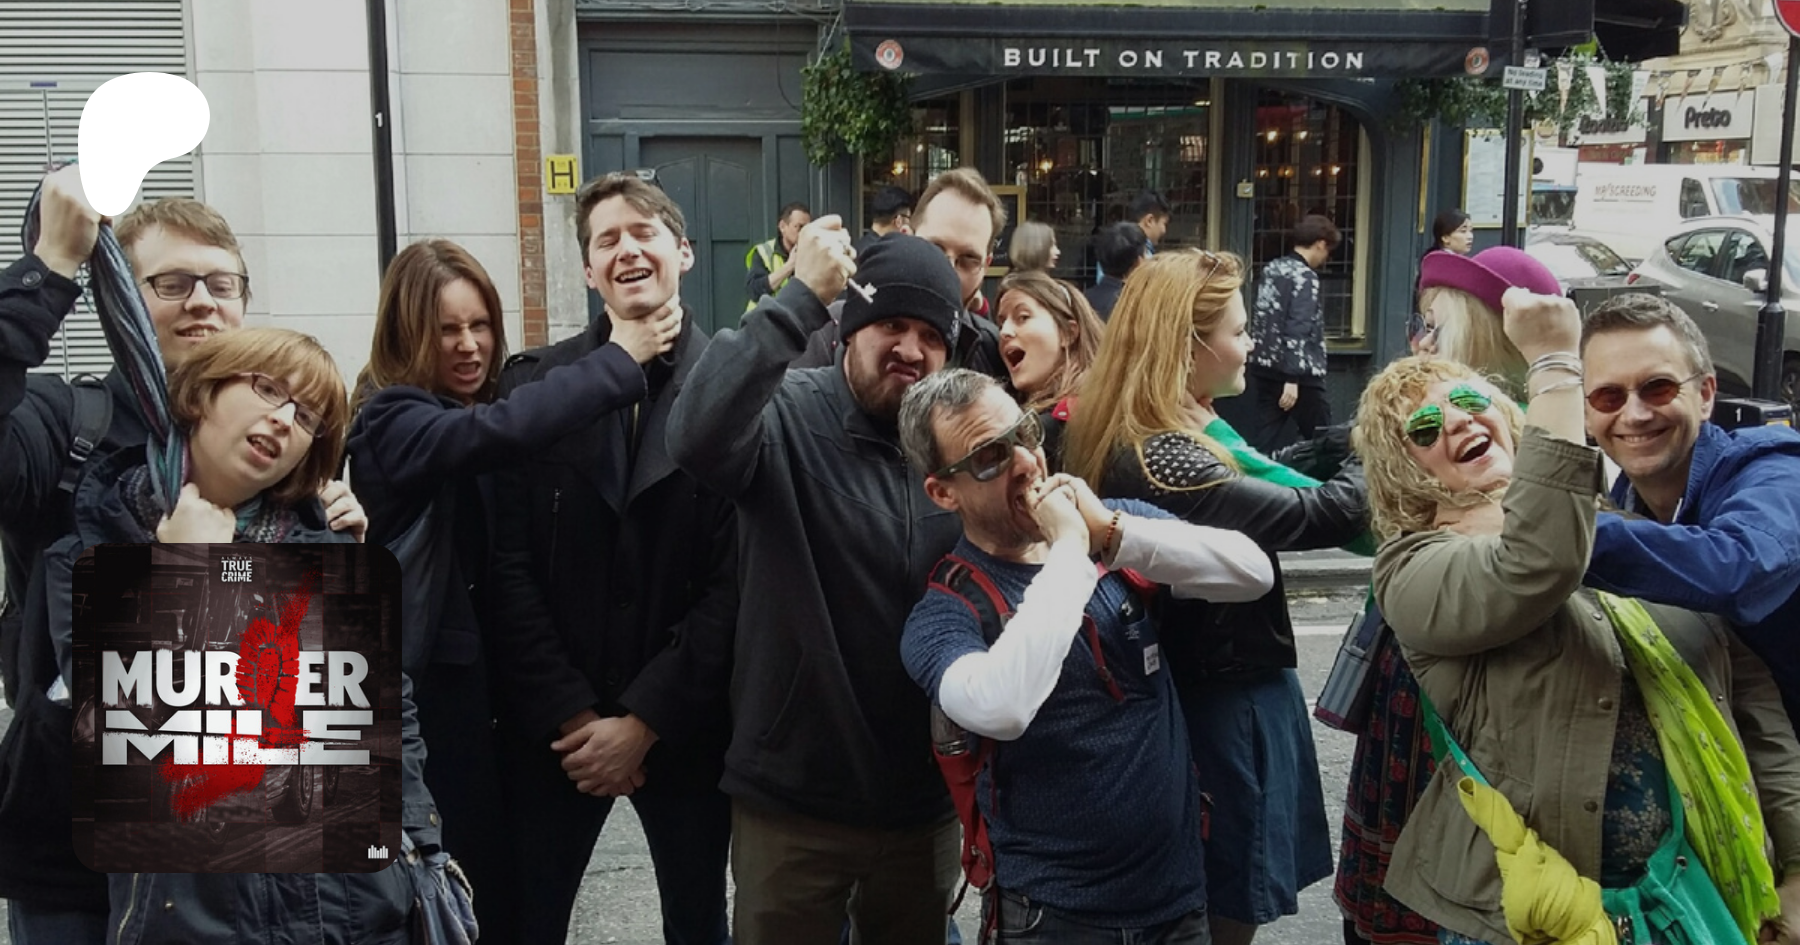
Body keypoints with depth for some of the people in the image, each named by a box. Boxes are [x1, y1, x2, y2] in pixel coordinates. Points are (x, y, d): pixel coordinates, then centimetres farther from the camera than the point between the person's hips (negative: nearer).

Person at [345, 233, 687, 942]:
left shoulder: (472, 404, 11)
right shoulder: (392, 422, -14)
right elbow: (498, 431, -36)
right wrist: (620, 359, -29)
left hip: (479, 676, 8)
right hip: (425, 687, -7)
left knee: (498, 880, 12)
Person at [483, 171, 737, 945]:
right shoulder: (535, 384, 0)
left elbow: (736, 578, -9)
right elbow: (508, 566, -3)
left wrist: (644, 720, -11)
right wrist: (573, 715, -9)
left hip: (683, 724, -1)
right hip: (552, 726, 1)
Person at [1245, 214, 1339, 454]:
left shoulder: (1272, 268, 11)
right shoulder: (1305, 277, -13)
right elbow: (1298, 329, -20)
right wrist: (1293, 378, -23)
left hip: (1264, 367, 8)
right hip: (1298, 373, -7)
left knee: (1266, 436, 6)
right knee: (1320, 439, 7)